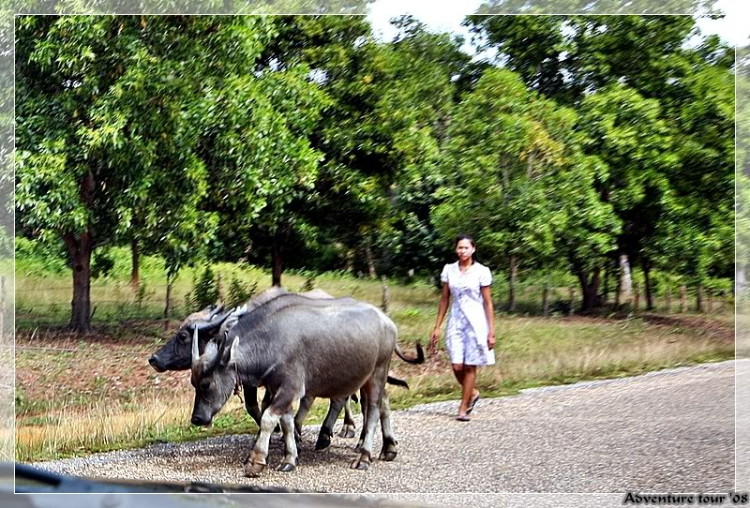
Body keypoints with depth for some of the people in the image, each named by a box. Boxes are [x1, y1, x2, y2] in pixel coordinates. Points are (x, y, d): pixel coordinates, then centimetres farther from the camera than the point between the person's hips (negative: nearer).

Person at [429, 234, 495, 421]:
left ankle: (463, 409, 9)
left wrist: (491, 331, -5)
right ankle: (472, 393, 26)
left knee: (470, 366, 0)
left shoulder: (481, 271, -4)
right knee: (457, 366, -3)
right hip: (455, 322, 3)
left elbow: (488, 303, -2)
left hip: (475, 322, -3)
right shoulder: (449, 270, 5)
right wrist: (437, 327, 9)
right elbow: (444, 299, 11)